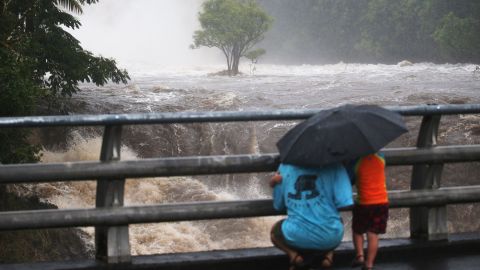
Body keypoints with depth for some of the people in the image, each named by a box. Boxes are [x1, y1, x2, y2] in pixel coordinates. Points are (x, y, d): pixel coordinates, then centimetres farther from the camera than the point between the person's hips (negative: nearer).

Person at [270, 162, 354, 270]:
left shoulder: (284, 166, 2)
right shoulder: (334, 166, -7)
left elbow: (278, 205, 9)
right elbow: (344, 203, -11)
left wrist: (275, 183, 25)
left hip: (297, 237, 0)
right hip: (330, 239, 0)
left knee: (275, 231, 34)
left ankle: (293, 255, 5)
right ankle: (328, 253, 9)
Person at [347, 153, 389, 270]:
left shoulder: (356, 162, -13)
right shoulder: (380, 157, -2)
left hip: (364, 203, -3)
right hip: (382, 202, 3)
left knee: (357, 230, 20)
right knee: (373, 234, 5)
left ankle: (359, 255, 5)